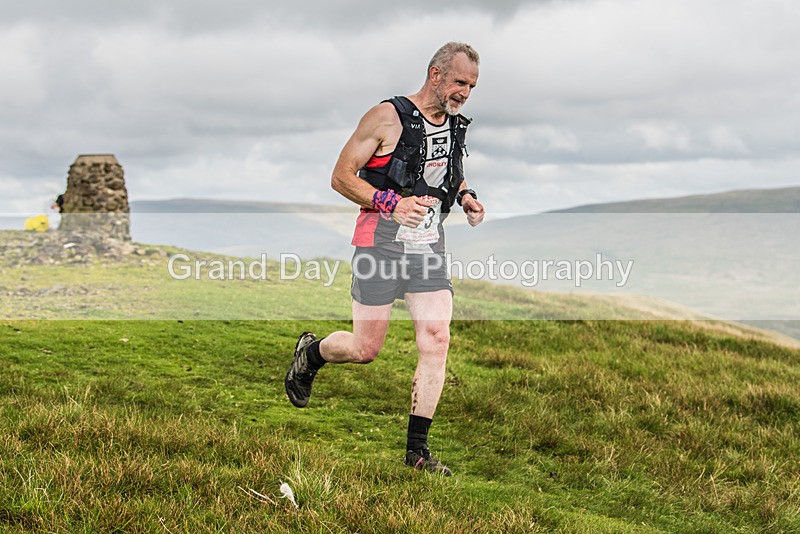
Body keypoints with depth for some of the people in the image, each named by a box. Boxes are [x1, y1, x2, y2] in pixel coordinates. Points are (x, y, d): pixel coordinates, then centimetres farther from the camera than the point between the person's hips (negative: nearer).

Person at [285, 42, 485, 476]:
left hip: (430, 245, 5)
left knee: (436, 342, -7)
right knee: (365, 349, 0)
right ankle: (309, 353, 34)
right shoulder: (387, 118, -11)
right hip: (383, 240, -5)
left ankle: (417, 448, 2)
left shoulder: (456, 125, 9)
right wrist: (391, 203, -24)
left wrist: (465, 196, 7)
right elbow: (341, 177, -10)